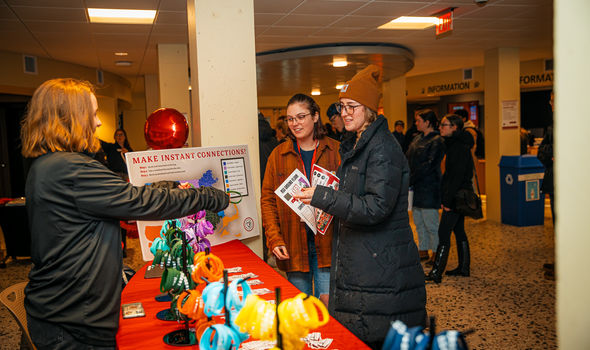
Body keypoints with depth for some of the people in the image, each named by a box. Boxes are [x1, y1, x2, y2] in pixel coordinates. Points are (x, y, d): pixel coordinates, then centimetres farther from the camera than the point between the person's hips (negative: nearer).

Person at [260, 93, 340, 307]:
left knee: (329, 304, -1)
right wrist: (274, 239, -6)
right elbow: (268, 200, 4)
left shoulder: (335, 151, 3)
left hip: (327, 243, -1)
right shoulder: (278, 155, 6)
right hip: (293, 246, 1)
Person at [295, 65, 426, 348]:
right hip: (356, 261, 9)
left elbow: (377, 207, -24)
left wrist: (323, 197, -24)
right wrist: (330, 207, 9)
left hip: (382, 264, -9)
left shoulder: (383, 147, -16)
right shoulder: (355, 146, 14)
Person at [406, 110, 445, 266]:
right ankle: (423, 250, 27)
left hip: (428, 189, -8)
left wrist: (409, 180, -20)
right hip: (416, 188, 8)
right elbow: (407, 159, 13)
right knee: (418, 222, 15)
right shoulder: (417, 138, 13)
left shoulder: (437, 141, -12)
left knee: (430, 223, 0)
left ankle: (436, 253, 12)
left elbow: (429, 165, -19)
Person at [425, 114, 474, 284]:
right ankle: (464, 268, 25)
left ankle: (436, 273, -4)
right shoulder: (454, 144, 13)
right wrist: (446, 198, 13)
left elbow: (457, 176, -22)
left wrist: (447, 200, -21)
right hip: (459, 197, 10)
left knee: (443, 233, -8)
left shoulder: (460, 147, -17)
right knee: (459, 231, 15)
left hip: (457, 197, -10)